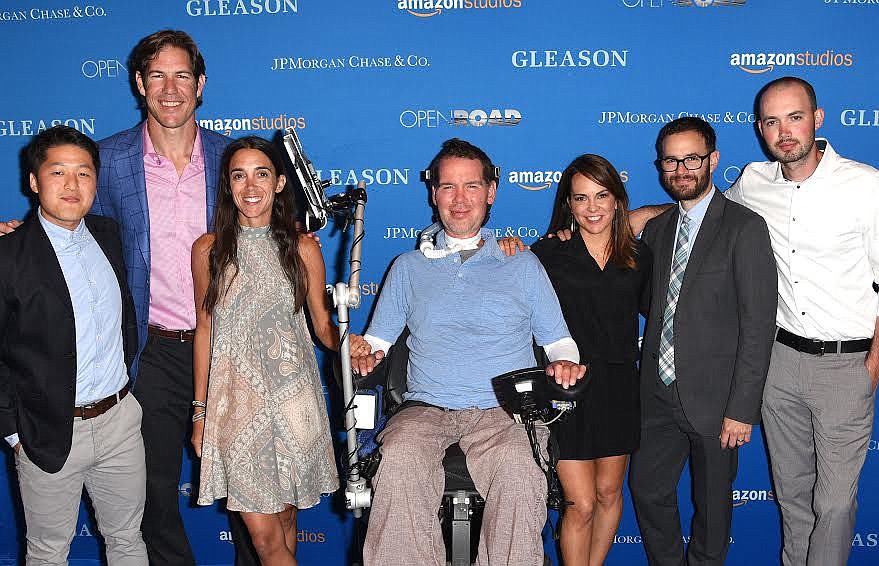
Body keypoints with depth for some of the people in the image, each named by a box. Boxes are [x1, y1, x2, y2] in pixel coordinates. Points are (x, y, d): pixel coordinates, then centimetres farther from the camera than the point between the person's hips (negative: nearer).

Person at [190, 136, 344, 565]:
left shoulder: (302, 248, 2)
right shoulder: (208, 249, 3)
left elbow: (322, 323, 6)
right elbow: (205, 329, 8)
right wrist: (200, 410, 8)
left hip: (292, 394, 1)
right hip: (235, 398, 0)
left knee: (286, 515, 12)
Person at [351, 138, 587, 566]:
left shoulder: (524, 265, 16)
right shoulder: (408, 266, 20)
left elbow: (558, 341, 17)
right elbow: (377, 339, 20)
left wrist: (566, 363, -6)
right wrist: (363, 355, -3)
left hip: (504, 410, -1)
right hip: (425, 408, 1)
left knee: (518, 467, -34)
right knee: (400, 459, -33)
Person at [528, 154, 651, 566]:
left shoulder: (638, 257, 6)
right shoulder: (548, 254, -6)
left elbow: (651, 308, 15)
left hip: (619, 388, 4)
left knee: (609, 493, 16)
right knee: (581, 505, -3)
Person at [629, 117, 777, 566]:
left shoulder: (745, 227, -10)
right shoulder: (656, 229, 9)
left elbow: (758, 325, -14)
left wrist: (742, 410, -16)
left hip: (714, 399, -5)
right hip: (659, 395, 5)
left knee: (712, 503, 12)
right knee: (647, 488, 15)